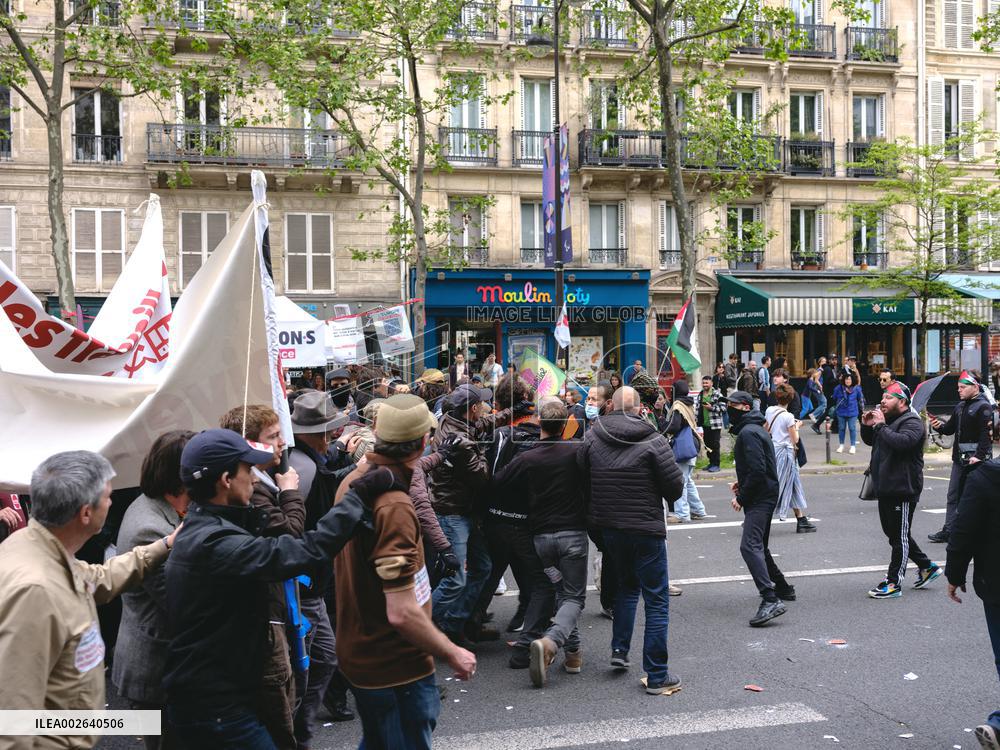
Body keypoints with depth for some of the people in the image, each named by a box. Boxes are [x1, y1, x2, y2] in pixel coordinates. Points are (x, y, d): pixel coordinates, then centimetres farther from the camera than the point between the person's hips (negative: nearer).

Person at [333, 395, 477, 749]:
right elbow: (402, 613, -28)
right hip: (394, 666, -8)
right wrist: (453, 654, -17)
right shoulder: (394, 506, -28)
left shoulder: (353, 481, 0)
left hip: (359, 652, 9)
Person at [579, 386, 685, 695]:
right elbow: (675, 486, -10)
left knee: (627, 585, 27)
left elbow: (582, 481, 3)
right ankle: (657, 676, 4)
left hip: (608, 527, 5)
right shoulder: (653, 441, -13)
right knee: (656, 600, 3)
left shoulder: (592, 438, -2)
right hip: (646, 528, -5)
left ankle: (619, 650, 24)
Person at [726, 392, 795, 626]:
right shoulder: (754, 429, 19)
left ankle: (770, 600, -31)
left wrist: (741, 497, -16)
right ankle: (783, 589, 36)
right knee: (759, 546, 23)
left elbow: (757, 470, -23)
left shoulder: (748, 433, -15)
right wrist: (742, 483, 14)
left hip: (759, 498, -11)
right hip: (765, 495, 11)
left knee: (750, 546, -22)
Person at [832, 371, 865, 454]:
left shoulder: (857, 389, -5)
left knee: (852, 428, 0)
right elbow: (834, 398, 9)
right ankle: (841, 445, 24)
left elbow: (860, 399, 9)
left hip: (852, 412, -1)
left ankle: (853, 446, 10)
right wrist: (835, 407, 17)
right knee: (841, 428, 11)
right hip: (841, 412, 1)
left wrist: (862, 408, 17)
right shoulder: (838, 388, -7)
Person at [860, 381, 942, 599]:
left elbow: (901, 442, -33)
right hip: (886, 488, 10)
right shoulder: (888, 420, 17)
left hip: (902, 489, -10)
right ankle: (927, 567, 31)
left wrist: (881, 425, -23)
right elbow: (870, 441, 27)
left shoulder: (912, 422, -13)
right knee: (894, 533, 17)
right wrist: (867, 425, 7)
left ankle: (894, 583, 3)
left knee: (900, 536, -2)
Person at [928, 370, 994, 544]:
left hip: (977, 460, -8)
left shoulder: (983, 407, -12)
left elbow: (987, 434, -19)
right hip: (960, 458, 8)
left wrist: (979, 456, -23)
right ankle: (948, 530, 13)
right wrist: (940, 425, -4)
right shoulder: (960, 406, 14)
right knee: (954, 495, 9)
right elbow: (950, 428, 17)